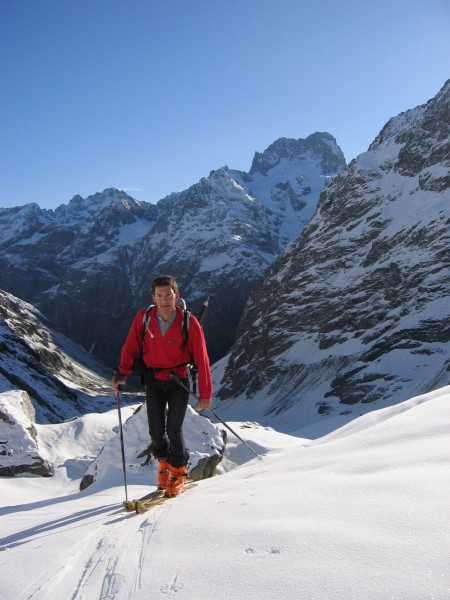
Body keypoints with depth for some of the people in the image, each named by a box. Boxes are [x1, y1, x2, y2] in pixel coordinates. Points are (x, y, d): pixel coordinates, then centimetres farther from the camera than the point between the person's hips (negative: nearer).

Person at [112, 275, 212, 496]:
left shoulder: (189, 323, -19)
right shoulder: (143, 318, -13)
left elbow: (202, 359, -14)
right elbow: (131, 347, -1)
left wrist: (205, 393, -12)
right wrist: (122, 373, -13)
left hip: (178, 380, -2)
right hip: (153, 380, 2)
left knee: (174, 429, -9)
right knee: (156, 430, 0)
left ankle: (179, 470, 20)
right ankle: (164, 460, 34)